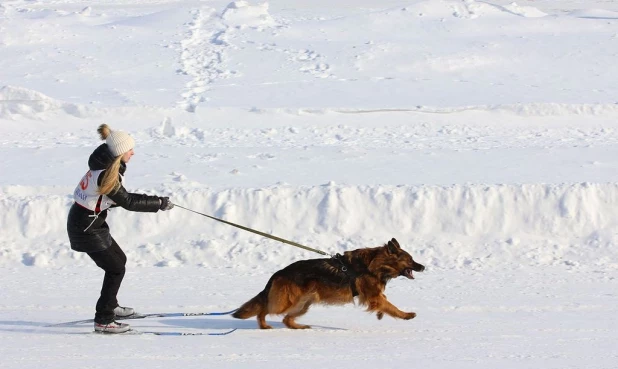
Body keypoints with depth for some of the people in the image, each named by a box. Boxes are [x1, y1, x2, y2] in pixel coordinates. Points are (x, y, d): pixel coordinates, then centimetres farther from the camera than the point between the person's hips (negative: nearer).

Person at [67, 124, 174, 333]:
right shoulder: (106, 175, -27)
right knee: (115, 269, -3)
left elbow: (118, 197, 9)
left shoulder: (104, 165, 2)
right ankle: (103, 320, 1)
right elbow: (128, 202, -20)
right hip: (86, 227, -10)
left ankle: (110, 306, 39)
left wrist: (155, 201, -1)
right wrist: (159, 203, -10)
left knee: (119, 259, 22)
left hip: (87, 221, 10)